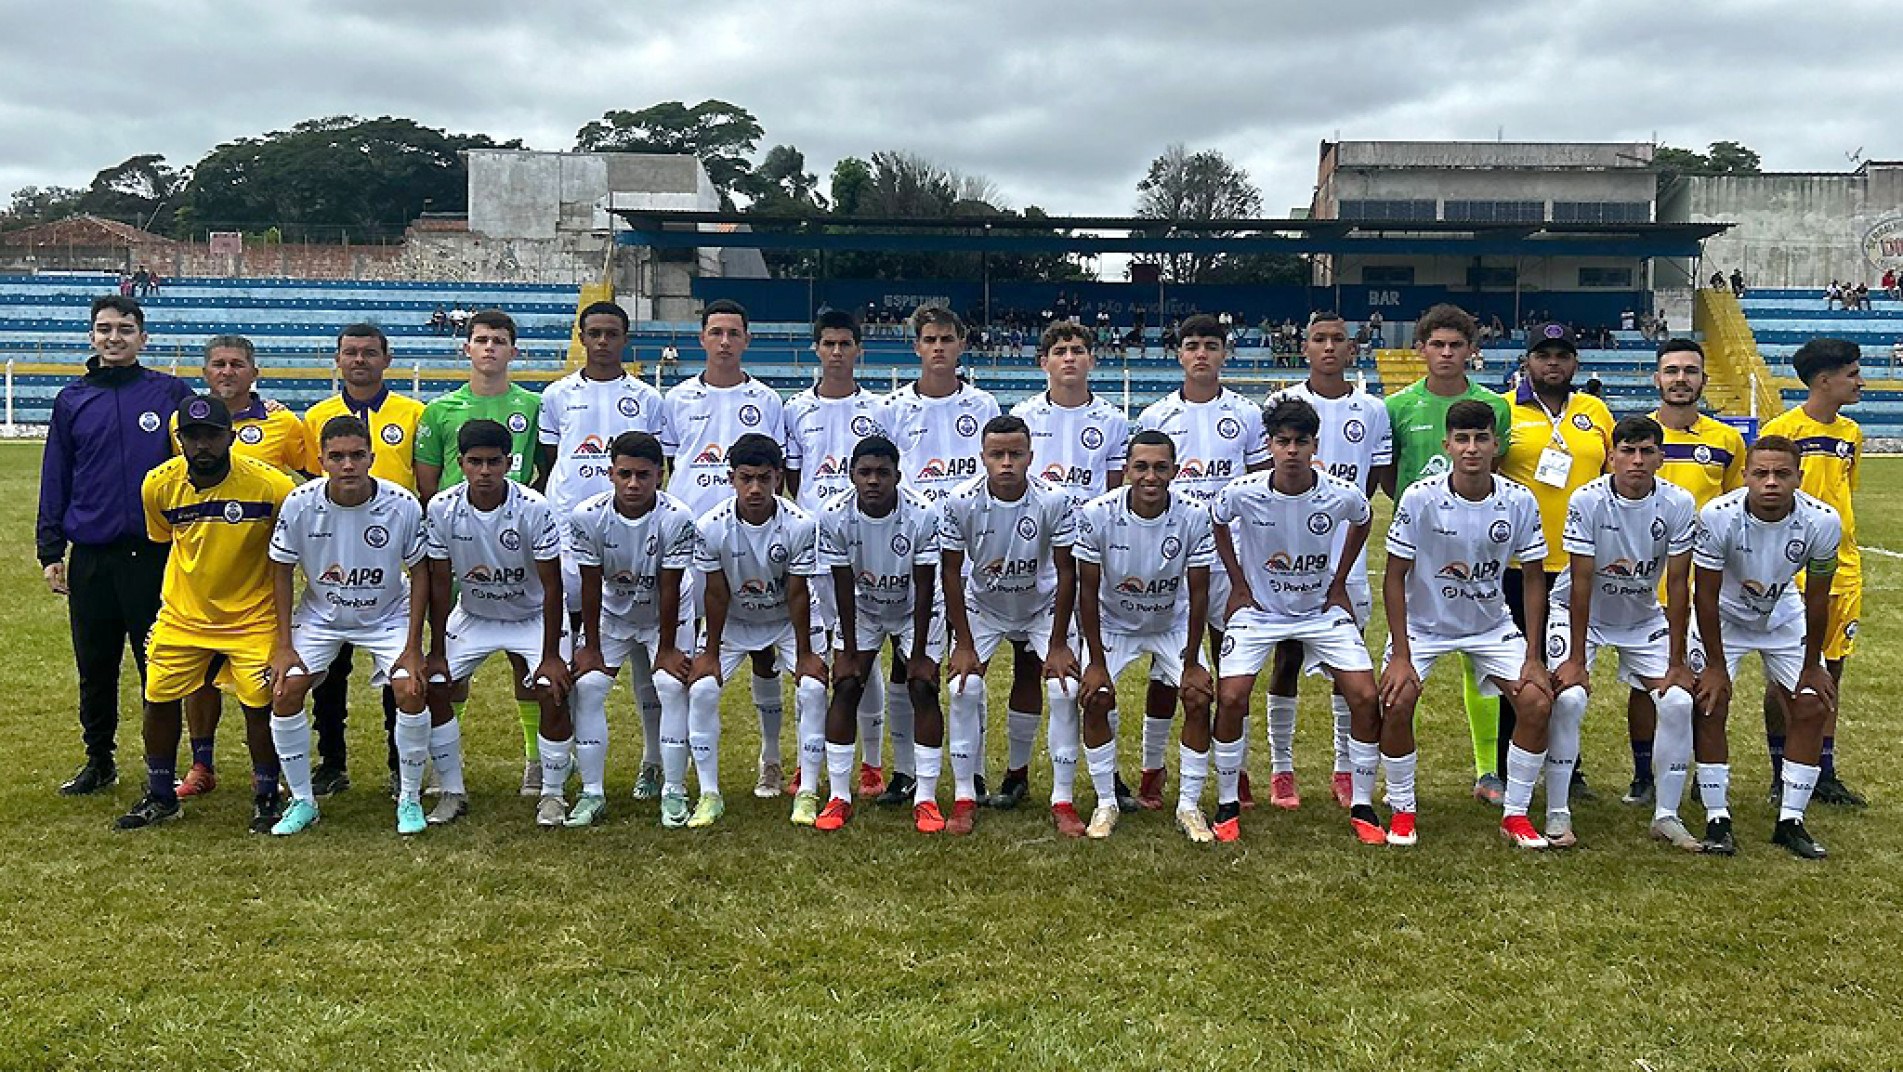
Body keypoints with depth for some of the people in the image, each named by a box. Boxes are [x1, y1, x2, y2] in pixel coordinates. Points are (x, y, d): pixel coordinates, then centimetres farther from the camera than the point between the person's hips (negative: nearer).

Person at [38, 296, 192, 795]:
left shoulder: (171, 393, 0)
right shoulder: (72, 400, 7)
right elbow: (56, 478, 9)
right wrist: (50, 551, 6)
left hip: (154, 554, -3)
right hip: (90, 557, 3)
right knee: (94, 669, 13)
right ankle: (99, 761, 27)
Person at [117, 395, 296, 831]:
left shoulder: (270, 485, -20)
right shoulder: (159, 485, -8)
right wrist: (171, 598, 17)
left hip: (253, 617, -3)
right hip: (183, 615, 4)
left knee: (260, 706, -3)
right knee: (158, 700, 6)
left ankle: (266, 800, 17)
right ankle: (160, 798, 28)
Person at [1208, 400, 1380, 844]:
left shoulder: (1342, 495, -18)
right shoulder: (1242, 492, -20)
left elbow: (1363, 521, 8)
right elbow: (1216, 521, 4)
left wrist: (1339, 584, 5)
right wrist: (1238, 584, 2)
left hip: (1322, 608, 1)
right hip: (1258, 607, -1)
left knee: (1365, 697, -10)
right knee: (1230, 697, -15)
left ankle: (1362, 806, 9)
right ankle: (1228, 804, 5)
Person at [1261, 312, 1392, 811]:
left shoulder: (1372, 410, 5)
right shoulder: (1283, 404, 0)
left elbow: (1381, 480, 11)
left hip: (1346, 556, 2)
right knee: (1286, 659, 5)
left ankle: (1346, 770, 19)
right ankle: (1281, 769, 16)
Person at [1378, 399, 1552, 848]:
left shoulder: (1519, 501, -14)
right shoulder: (1420, 497, -21)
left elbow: (1533, 577, -3)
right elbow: (1395, 577, -15)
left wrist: (1533, 656, -7)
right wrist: (1400, 655, -19)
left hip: (1492, 625, 2)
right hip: (1422, 622, -2)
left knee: (1538, 702, -13)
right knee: (1396, 701, -21)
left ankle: (1515, 813, 6)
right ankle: (1403, 810, 2)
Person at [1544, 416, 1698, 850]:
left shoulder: (1679, 504, -16)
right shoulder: (1587, 500, -23)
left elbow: (1677, 585, -12)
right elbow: (1581, 583, -21)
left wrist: (1676, 662, -12)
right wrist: (1577, 660, -21)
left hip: (1643, 618, 3)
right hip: (1580, 613, -3)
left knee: (1678, 702, -11)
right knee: (1569, 699, -22)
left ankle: (1667, 815, 5)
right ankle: (1557, 814, -9)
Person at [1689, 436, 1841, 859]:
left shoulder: (1822, 521, -25)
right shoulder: (1718, 516, -31)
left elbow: (1816, 599, -13)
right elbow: (1707, 595, -21)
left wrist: (1812, 665, -5)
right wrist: (1715, 664, -16)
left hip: (1784, 616, 3)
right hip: (1724, 616, -2)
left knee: (1812, 707, -4)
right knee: (1710, 704, -14)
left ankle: (1791, 821, 9)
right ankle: (1717, 818, -2)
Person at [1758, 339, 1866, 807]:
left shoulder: (1851, 434, 9)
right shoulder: (1780, 430, -10)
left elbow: (1843, 497, 19)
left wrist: (1846, 555, 16)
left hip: (1842, 571, 6)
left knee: (1831, 672, 10)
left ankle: (1825, 774, 19)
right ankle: (1782, 775, 15)